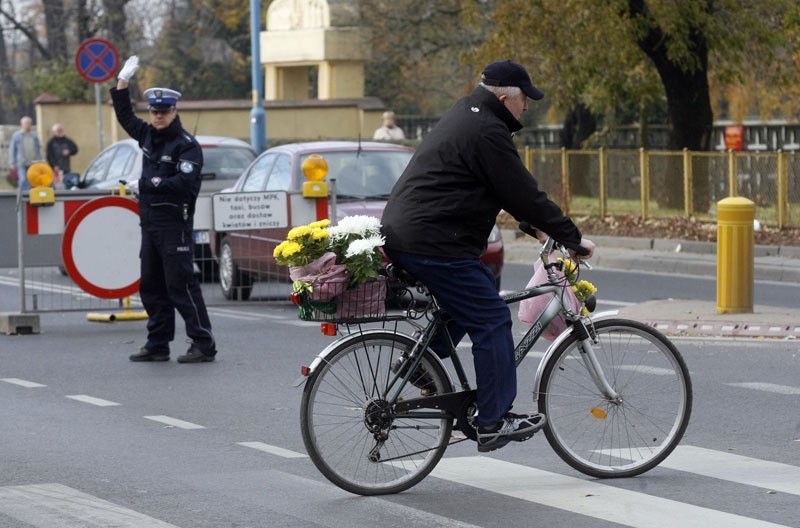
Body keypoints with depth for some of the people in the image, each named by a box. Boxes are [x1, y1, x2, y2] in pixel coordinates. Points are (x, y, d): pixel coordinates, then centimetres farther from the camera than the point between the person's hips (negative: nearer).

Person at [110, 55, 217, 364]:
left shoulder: (186, 144, -9)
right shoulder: (148, 135, 14)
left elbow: (186, 181, -21)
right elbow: (125, 117, 28)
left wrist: (155, 184, -22)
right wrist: (122, 81, 23)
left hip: (174, 224, -8)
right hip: (150, 222, 8)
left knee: (180, 285, -11)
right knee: (151, 286, 10)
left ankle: (203, 344, -8)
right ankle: (158, 345, 17)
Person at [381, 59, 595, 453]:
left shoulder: (464, 118, 20)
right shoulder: (487, 132, -13)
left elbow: (510, 194, 28)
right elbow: (525, 194, -13)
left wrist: (535, 224, 26)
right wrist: (572, 237, -5)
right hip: (433, 242, -10)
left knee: (480, 290, 25)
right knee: (492, 321, -5)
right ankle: (494, 423, -3)